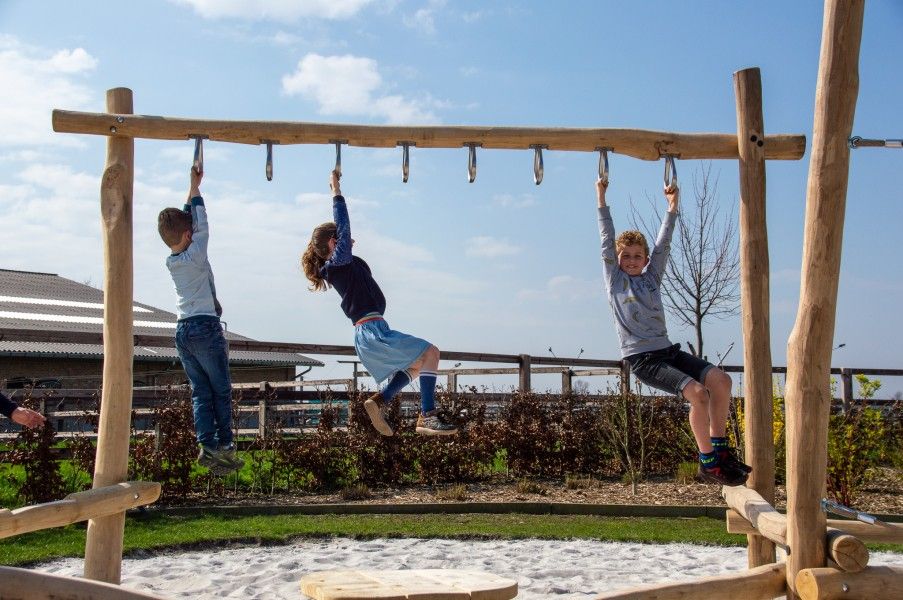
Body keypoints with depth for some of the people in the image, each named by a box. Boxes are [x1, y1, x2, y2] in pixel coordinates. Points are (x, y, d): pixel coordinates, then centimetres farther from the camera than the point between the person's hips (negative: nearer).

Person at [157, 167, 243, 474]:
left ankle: (207, 445, -1)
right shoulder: (195, 256, -10)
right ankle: (224, 446, 3)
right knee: (221, 390, 2)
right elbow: (202, 226, 2)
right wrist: (196, 189, 9)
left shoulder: (170, 261, 10)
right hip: (205, 328, -7)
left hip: (182, 331, 7)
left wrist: (193, 186, 21)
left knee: (200, 391, 7)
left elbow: (186, 218, 18)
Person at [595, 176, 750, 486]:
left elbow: (663, 243, 18)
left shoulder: (652, 277, 18)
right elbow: (607, 239, 4)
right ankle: (708, 463, -11)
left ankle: (719, 449, 3)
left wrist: (672, 204, 18)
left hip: (668, 350, 6)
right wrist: (601, 199, 4)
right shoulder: (614, 279, 5)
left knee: (720, 379, -9)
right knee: (698, 393, -23)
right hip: (642, 358, -6)